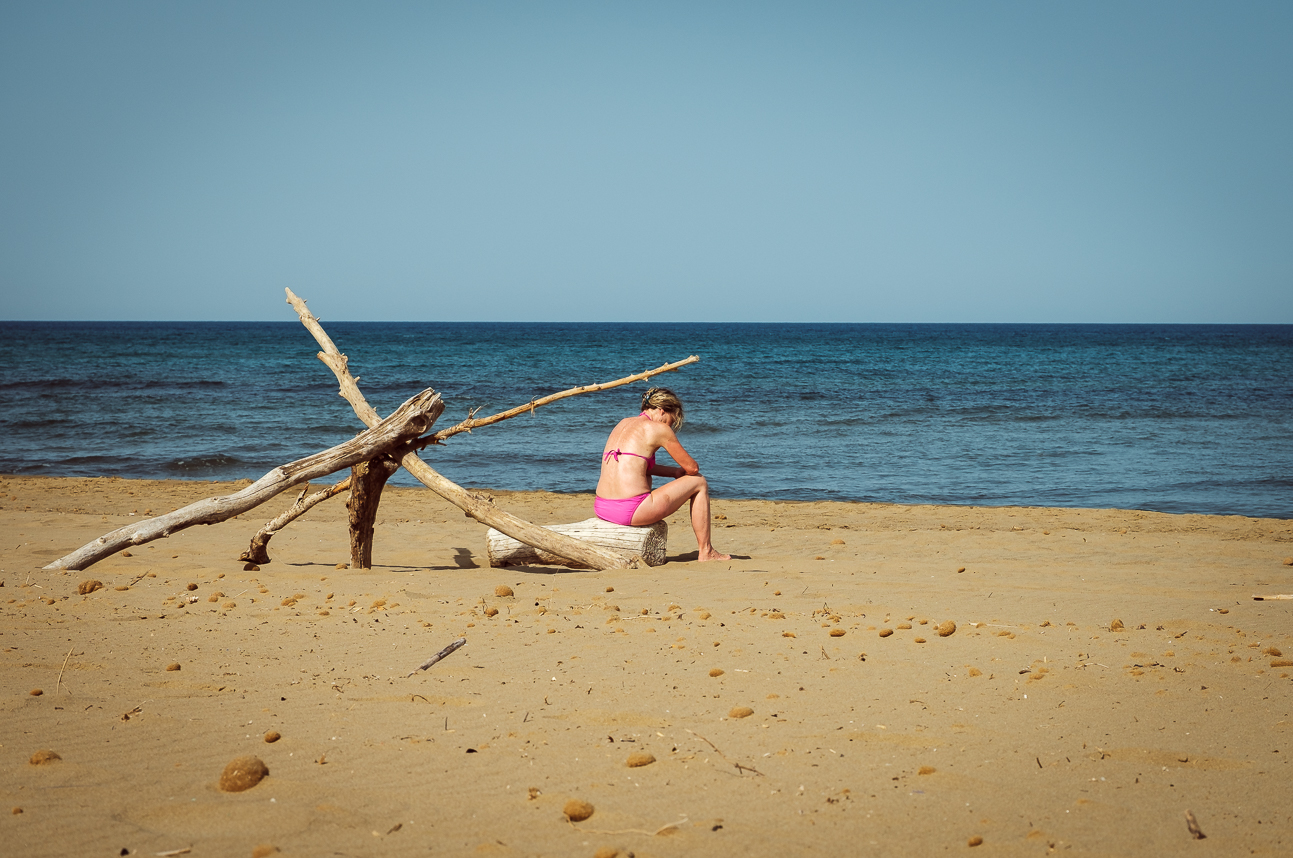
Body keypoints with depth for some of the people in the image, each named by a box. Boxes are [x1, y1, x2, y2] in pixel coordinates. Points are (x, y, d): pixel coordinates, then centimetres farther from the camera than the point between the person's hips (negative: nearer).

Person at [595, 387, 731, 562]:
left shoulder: (623, 423, 19)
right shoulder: (658, 429, -3)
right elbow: (692, 468, 4)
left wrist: (676, 472, 28)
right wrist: (682, 473, 28)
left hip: (601, 508, 8)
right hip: (630, 511, -8)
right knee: (699, 483, 11)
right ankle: (705, 551, 19)